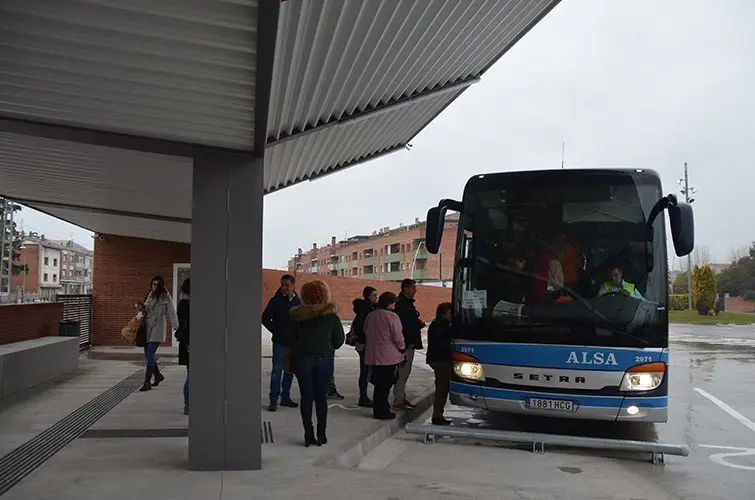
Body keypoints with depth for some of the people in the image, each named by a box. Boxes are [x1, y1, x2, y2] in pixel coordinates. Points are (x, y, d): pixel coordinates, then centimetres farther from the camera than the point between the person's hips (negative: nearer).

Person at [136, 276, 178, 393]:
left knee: (150, 354, -13)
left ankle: (147, 382, -11)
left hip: (158, 327, -7)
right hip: (148, 326, 7)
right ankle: (158, 375, 31)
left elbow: (172, 312, -8)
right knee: (148, 354, 10)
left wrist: (176, 327, -14)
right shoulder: (150, 295, 12)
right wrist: (141, 307, -2)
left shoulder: (165, 297, -6)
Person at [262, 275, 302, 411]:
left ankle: (285, 397, 22)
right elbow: (265, 318, -3)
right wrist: (276, 331, -7)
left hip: (294, 342, 4)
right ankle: (273, 400, 1)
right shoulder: (276, 301, -6)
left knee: (290, 370, 11)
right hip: (280, 342, -4)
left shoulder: (298, 301, 6)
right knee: (277, 370, -5)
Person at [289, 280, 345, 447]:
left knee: (306, 396, 5)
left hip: (302, 358, 0)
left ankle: (309, 434, 4)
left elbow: (291, 339, 1)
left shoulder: (297, 316, -3)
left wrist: (292, 360, 12)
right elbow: (339, 340, 1)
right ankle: (321, 434, 8)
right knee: (321, 396, 8)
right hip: (325, 358, 0)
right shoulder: (331, 315, -3)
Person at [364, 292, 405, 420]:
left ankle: (379, 409, 19)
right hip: (389, 356, -7)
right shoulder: (392, 317, -14)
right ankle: (382, 411, 4)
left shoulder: (370, 316, 8)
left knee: (378, 383, 14)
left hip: (372, 356, 7)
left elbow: (366, 333, 16)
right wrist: (402, 348, 5)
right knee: (385, 384, 0)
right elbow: (398, 337, -12)